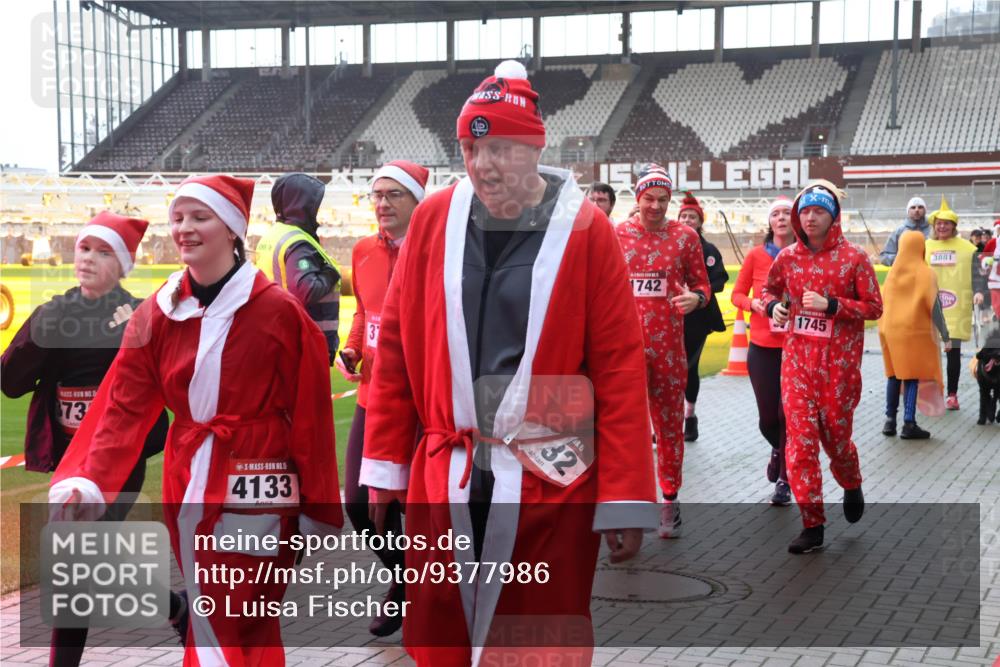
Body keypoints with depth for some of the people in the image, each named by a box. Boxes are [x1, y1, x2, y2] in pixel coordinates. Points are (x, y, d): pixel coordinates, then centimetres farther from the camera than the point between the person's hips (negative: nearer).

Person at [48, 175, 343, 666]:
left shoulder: (278, 311, -10)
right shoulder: (157, 313, 3)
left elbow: (311, 417, -7)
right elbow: (123, 406, -3)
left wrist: (319, 510, -5)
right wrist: (85, 479, -19)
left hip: (257, 492, -4)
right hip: (187, 487, 4)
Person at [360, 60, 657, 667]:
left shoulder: (585, 230, -5)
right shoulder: (434, 220, 2)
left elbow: (620, 368, -6)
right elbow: (396, 348, 7)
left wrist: (625, 499, -8)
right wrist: (385, 464, 7)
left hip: (552, 487, -2)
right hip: (442, 484, 3)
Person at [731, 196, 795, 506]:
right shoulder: (756, 255, 1)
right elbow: (737, 294, 8)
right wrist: (753, 303, -12)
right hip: (762, 348, 1)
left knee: (788, 413, -3)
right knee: (767, 417, 4)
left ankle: (784, 479, 15)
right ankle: (778, 449, 40)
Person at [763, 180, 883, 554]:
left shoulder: (854, 258, -6)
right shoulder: (787, 257, 4)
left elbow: (874, 308, -5)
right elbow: (769, 289, 22)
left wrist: (831, 305, -17)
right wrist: (773, 306, -1)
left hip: (839, 361, -3)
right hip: (797, 358, 3)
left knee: (835, 434, 7)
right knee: (800, 438, -4)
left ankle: (852, 486, 42)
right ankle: (812, 525, 2)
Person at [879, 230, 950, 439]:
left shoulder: (892, 273, 4)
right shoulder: (925, 273, -8)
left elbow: (883, 303, 9)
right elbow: (934, 305, -10)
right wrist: (944, 334, -5)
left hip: (891, 330, 4)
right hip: (915, 331, -4)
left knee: (894, 375, 13)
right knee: (912, 377, -1)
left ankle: (890, 421, 14)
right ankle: (909, 424, -4)